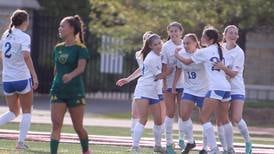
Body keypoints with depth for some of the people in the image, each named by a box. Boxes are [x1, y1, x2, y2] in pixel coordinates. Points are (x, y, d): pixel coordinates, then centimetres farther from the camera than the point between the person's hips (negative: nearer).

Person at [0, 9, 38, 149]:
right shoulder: (24, 37, -11)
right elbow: (26, 56, -25)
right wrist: (34, 76, -25)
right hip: (22, 79, -5)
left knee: (13, 112, 17)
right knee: (26, 112, 11)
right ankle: (21, 141, 3)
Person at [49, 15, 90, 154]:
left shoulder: (80, 49, -8)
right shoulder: (58, 48, 10)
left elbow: (81, 67, -24)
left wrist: (70, 75, -43)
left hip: (75, 92, -4)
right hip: (58, 91, 4)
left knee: (78, 127, 6)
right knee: (56, 125, -10)